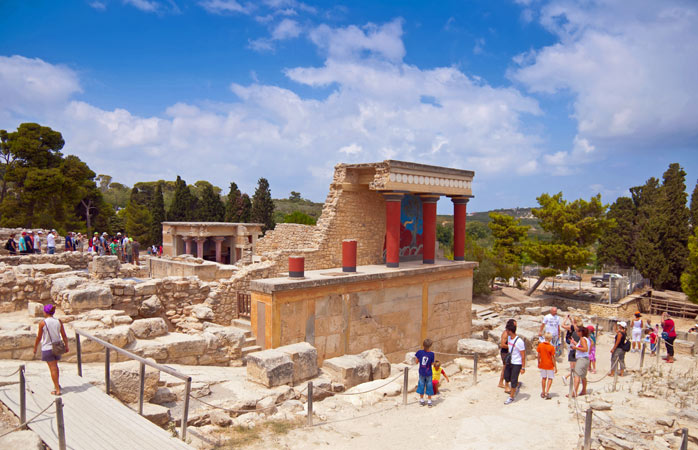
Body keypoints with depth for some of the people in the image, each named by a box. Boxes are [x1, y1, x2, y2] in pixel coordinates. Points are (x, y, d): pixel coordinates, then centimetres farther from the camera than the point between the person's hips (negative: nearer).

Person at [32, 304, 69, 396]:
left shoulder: (43, 323, -14)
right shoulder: (58, 321, -3)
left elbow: (39, 337, -7)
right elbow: (64, 336, 1)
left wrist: (35, 348, 8)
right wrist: (66, 346, 12)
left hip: (47, 348, -4)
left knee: (53, 369, 1)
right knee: (55, 366, 24)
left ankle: (57, 390, 5)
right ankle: (57, 384, 37)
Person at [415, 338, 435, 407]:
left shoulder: (420, 352, -14)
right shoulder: (431, 354, -17)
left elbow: (417, 362, -5)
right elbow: (432, 363, -4)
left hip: (421, 372, 1)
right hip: (428, 373, -1)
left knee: (421, 385, 15)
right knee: (429, 386, 12)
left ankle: (421, 400, 23)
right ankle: (429, 401, 18)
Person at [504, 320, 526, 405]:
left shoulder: (519, 341, -23)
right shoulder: (509, 338, 1)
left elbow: (523, 356, -18)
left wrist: (523, 368, -16)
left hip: (517, 364, -7)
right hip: (509, 362, 8)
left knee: (513, 380, 0)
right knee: (506, 377, 13)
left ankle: (511, 397, 15)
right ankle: (518, 385, 39)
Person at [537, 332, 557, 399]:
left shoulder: (540, 345, -6)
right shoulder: (551, 347, -17)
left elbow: (539, 355, 2)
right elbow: (553, 358, -14)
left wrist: (538, 363, 17)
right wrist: (555, 367, -5)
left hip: (542, 365, 4)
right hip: (550, 365, -4)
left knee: (543, 378, 17)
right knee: (550, 379, 10)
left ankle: (543, 393, 24)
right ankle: (547, 393, 0)